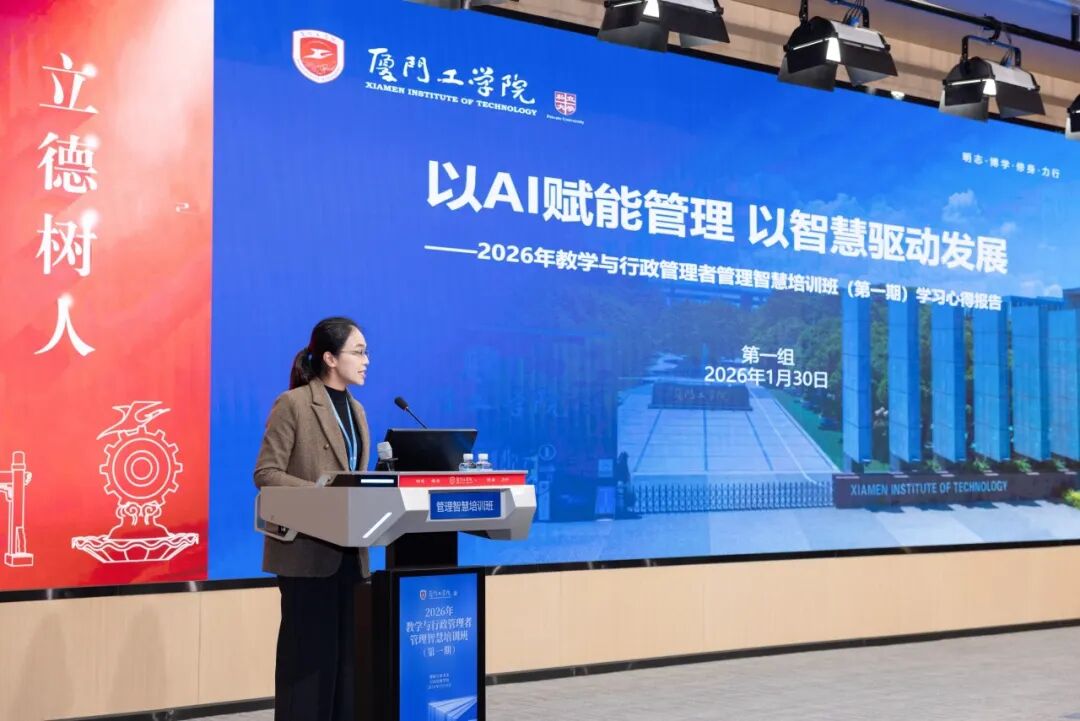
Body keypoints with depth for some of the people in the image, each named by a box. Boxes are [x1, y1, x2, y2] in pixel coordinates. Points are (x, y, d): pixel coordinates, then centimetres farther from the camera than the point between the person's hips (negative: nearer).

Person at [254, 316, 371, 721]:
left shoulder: (355, 409, 15)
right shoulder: (292, 404, -9)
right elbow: (265, 473, -13)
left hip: (349, 550, 7)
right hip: (308, 550, -7)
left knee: (347, 651, 9)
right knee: (309, 651, -1)